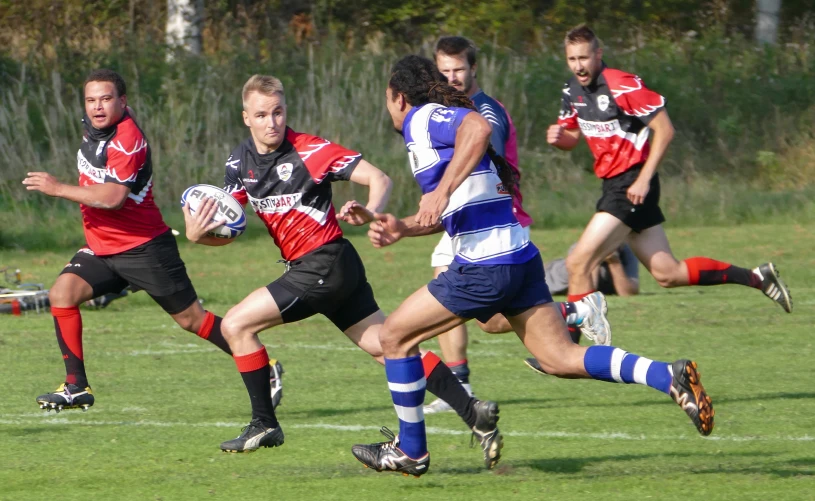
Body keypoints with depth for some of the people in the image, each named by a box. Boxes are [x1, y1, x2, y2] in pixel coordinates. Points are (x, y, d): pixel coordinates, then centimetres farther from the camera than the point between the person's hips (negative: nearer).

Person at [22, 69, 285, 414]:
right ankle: (76, 387, -7)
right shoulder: (92, 127, 4)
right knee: (62, 294, -12)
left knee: (190, 318, 0)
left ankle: (264, 371, 14)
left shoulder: (128, 140, -23)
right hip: (100, 247, 8)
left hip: (143, 248, -8)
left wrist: (57, 188, -28)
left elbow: (112, 197, -33)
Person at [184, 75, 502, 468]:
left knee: (236, 324, -8)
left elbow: (379, 179, -13)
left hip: (326, 263, -7)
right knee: (384, 345, 3)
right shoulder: (241, 162, 7)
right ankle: (475, 414, 1)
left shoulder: (308, 150, -13)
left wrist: (370, 214, -34)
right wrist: (198, 233, -14)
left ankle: (264, 424, 2)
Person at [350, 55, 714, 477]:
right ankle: (670, 376, -11)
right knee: (562, 359, 4)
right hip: (520, 259, 9)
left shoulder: (424, 118, -5)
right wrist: (402, 228, 15)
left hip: (485, 267, -9)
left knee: (395, 335, 6)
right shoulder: (434, 125, 24)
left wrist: (441, 191, -32)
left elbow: (478, 128, -29)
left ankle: (409, 451, 13)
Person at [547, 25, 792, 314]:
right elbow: (572, 137, 19)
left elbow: (664, 130, -16)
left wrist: (643, 179, -20)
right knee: (668, 274, 10)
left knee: (578, 264, -14)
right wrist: (557, 137, -6)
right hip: (613, 185, 9)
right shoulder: (573, 91, 7)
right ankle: (757, 278, 20)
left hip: (632, 187, -9)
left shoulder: (620, 85, -18)